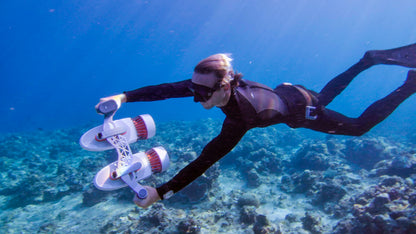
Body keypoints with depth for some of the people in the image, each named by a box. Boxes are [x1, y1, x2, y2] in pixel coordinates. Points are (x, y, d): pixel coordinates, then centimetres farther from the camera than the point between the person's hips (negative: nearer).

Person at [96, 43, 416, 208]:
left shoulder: (241, 114, -46)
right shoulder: (213, 86, -27)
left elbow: (207, 159, -48)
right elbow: (167, 89, -28)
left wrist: (161, 192, -45)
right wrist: (124, 97, -34)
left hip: (302, 110, -6)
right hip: (286, 91, 6)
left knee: (359, 127, 17)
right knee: (327, 95, 36)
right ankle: (370, 58, 44)